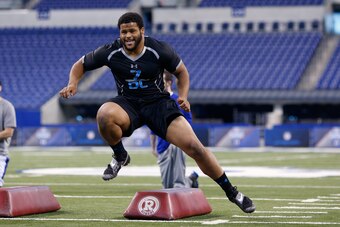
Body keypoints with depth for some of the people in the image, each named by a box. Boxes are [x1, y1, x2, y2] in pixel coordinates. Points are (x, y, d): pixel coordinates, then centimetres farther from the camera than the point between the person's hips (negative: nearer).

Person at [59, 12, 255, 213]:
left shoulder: (159, 50, -10)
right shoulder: (110, 53, -8)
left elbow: (181, 71, 6)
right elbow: (81, 64, 6)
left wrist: (183, 96, -11)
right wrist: (73, 84, -14)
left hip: (158, 103, -1)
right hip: (128, 105, 1)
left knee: (194, 146, -16)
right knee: (104, 115, -37)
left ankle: (231, 192, 1)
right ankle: (120, 156, -5)